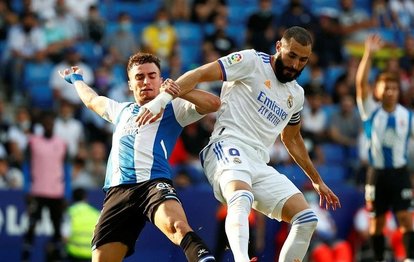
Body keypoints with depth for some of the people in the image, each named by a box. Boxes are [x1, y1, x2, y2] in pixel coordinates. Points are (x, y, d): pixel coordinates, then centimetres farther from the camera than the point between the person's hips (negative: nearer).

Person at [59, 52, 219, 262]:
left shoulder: (172, 109, 16)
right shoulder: (121, 111, 33)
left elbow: (213, 103, 1)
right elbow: (92, 100, 54)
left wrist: (178, 92, -12)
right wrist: (76, 79, 71)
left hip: (154, 183, -5)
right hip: (117, 190, 5)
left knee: (178, 227, -38)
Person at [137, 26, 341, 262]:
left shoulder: (296, 95, 22)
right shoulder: (252, 62, 1)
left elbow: (292, 140, 37)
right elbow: (199, 75, -6)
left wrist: (317, 180, 41)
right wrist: (161, 100, -20)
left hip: (260, 163, 8)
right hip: (228, 147, -8)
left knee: (307, 220, -5)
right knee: (242, 198, -39)